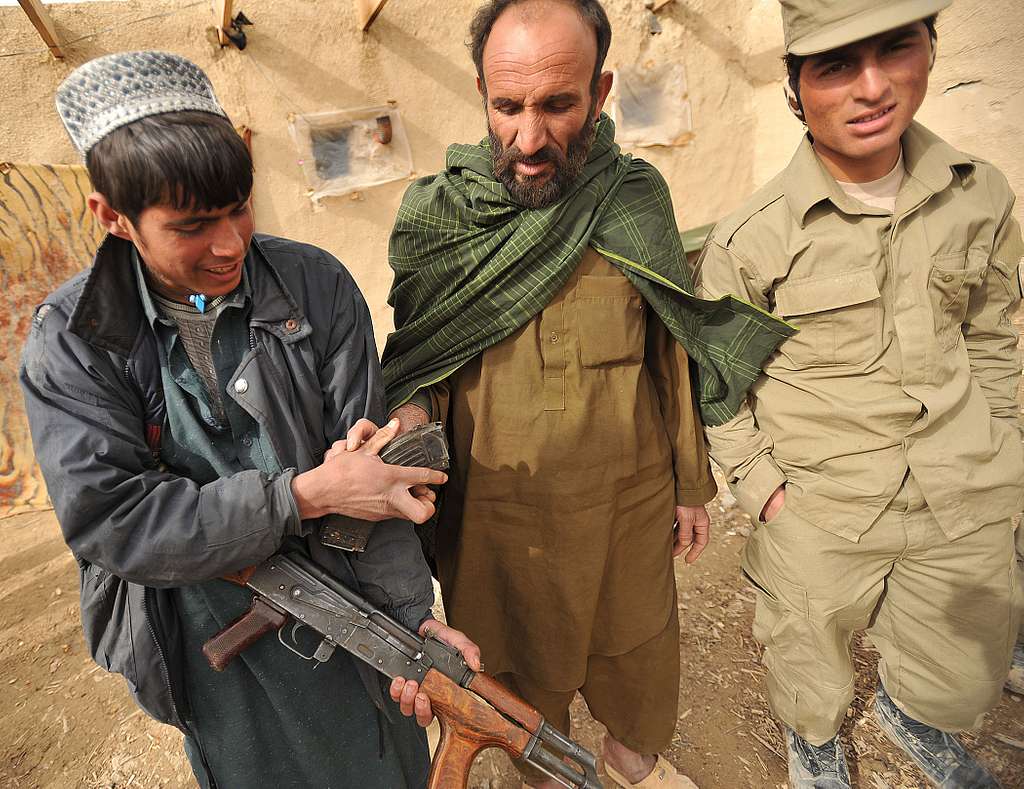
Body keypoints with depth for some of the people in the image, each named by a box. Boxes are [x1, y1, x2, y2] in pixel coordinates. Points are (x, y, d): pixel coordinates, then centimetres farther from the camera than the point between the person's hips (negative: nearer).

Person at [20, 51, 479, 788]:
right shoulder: (71, 340, -13)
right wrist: (304, 494, -29)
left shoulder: (317, 285, -14)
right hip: (209, 640, 1)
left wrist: (412, 614, -20)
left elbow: (375, 463, -16)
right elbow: (107, 520, -21)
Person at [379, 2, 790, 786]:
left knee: (641, 647, 23)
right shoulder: (436, 214, -10)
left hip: (634, 495, 2)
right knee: (528, 662, 21)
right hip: (502, 509, -1)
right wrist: (409, 416, -23)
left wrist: (692, 483, 8)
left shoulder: (638, 198, -4)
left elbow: (669, 351, 4)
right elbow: (418, 358, -1)